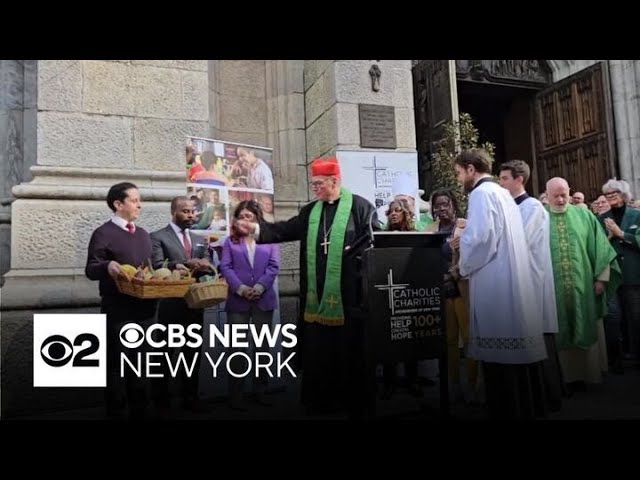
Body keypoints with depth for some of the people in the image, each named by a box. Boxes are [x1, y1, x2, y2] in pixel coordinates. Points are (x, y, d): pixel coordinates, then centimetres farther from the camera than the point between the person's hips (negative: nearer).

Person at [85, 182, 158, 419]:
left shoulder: (143, 234, 13)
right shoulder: (103, 233, -8)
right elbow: (91, 270, -12)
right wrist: (107, 265, -32)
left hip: (144, 308, 7)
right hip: (118, 310, -6)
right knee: (116, 363, 6)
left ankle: (140, 410, 31)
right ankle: (116, 412, 21)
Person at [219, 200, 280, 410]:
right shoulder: (230, 241, 9)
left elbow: (274, 266, -1)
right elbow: (225, 267, -1)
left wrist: (260, 287, -15)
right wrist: (240, 288, -15)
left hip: (264, 299, 1)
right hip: (237, 300, 0)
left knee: (262, 346, 8)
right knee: (236, 347, 3)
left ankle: (261, 390, 20)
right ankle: (235, 393, 11)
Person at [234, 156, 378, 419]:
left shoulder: (359, 206, -4)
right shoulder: (310, 211, 14)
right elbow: (285, 230, 11)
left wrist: (355, 253, -15)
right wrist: (257, 227, 0)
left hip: (349, 293, -5)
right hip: (317, 294, 6)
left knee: (351, 349, 6)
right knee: (318, 349, 12)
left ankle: (357, 402, 23)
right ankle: (321, 399, 28)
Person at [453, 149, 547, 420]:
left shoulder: (481, 193, -10)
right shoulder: (502, 193, 18)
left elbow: (480, 236, -19)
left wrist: (463, 266, -4)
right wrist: (466, 239, 18)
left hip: (495, 282, -9)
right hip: (513, 278, 9)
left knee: (499, 350, -3)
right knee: (515, 342, 14)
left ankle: (507, 409, 6)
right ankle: (526, 405, 23)